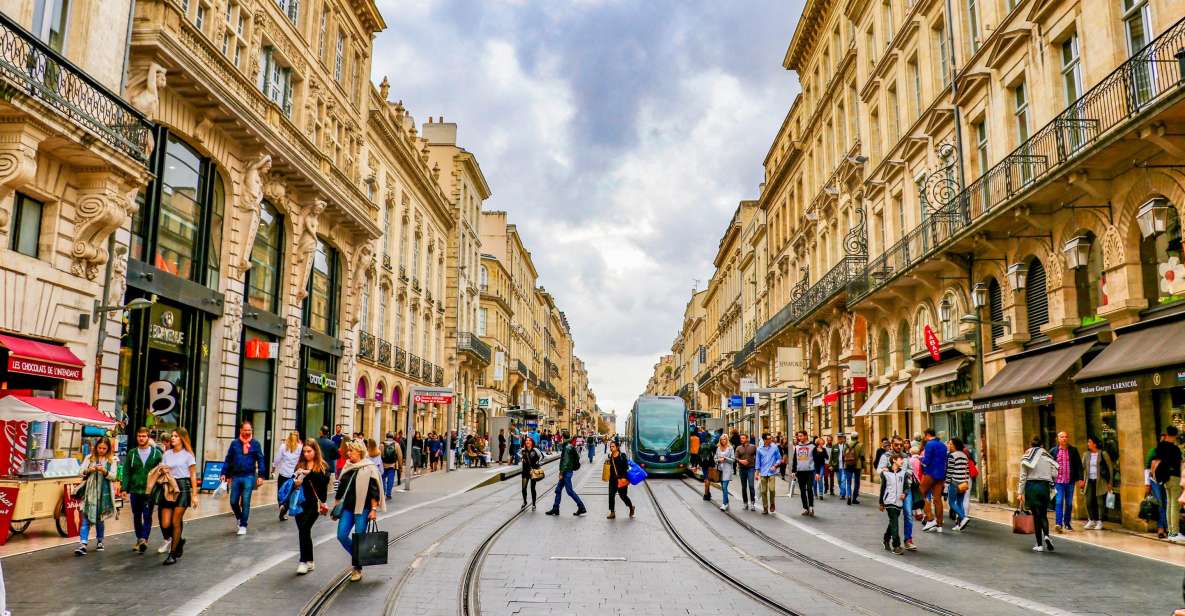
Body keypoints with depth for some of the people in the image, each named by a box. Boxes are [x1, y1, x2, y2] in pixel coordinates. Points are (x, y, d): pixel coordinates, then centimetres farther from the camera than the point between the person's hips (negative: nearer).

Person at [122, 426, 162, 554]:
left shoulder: (156, 453, -1)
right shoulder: (131, 453, 5)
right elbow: (126, 472, 5)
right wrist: (124, 489, -4)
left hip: (149, 491, -3)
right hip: (134, 491, 3)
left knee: (147, 517, -6)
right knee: (136, 517, 12)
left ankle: (144, 539, -9)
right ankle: (139, 540, 23)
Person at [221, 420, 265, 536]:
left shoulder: (255, 444, 0)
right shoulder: (234, 443, 4)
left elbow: (260, 460, 1)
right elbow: (228, 459, 7)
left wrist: (261, 475, -5)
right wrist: (224, 473, 1)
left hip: (249, 477, -2)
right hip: (236, 476, 2)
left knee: (245, 502, -2)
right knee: (233, 502, 6)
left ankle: (243, 525, 8)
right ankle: (239, 518, 35)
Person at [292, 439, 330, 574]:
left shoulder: (323, 466, 1)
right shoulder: (300, 465, 11)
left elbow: (325, 480, -16)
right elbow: (292, 481, 7)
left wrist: (309, 473, -25)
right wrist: (295, 483, -16)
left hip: (314, 504, -4)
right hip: (300, 503, 4)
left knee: (303, 529, -15)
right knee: (304, 532, 8)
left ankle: (304, 562, -7)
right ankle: (309, 562, 20)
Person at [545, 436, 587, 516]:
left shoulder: (567, 448, -17)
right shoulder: (570, 447, 11)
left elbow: (566, 461, -22)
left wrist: (561, 473, -20)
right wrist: (562, 472, 17)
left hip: (566, 472, -10)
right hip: (567, 472, 10)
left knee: (570, 491, -3)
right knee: (558, 490, 13)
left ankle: (581, 507, 2)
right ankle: (555, 509, 18)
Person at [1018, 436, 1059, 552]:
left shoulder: (1026, 458, -1)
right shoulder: (1047, 457, 4)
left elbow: (1023, 476, -4)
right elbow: (1054, 475, 0)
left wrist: (1021, 493, -2)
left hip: (1031, 486, -1)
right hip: (1045, 487, 2)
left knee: (1036, 516, 3)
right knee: (1044, 514, 14)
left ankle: (1039, 545, 4)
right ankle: (1046, 535, -13)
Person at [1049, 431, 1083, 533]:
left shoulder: (1073, 450, 5)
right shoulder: (1053, 451, 2)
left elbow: (1079, 465, 4)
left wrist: (1080, 479, -3)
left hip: (1070, 481, 2)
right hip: (1058, 481, -2)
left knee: (1069, 503, 9)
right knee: (1059, 502, -11)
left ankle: (1067, 523, 20)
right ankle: (1058, 524, -16)